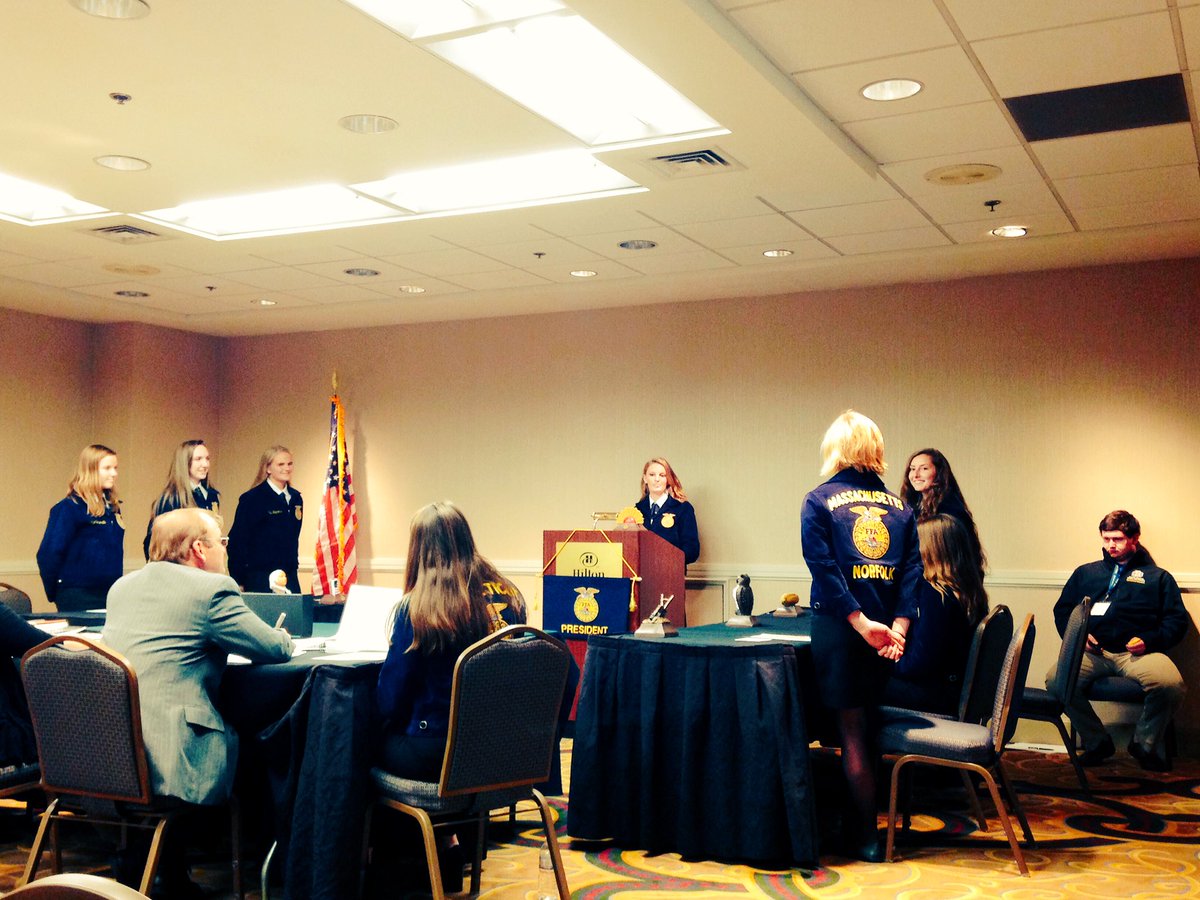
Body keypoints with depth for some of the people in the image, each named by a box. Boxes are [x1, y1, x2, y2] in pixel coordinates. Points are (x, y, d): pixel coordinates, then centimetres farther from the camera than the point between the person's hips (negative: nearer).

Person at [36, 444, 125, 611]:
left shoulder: (112, 507, 12)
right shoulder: (70, 508, -10)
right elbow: (48, 554, -12)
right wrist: (53, 594, -7)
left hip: (110, 593, 7)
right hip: (79, 596, -7)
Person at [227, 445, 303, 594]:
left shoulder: (296, 498, 12)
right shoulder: (251, 499, -6)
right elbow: (237, 541, -8)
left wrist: (294, 564, 15)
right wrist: (239, 582, -10)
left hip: (291, 578, 5)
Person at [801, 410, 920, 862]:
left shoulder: (819, 501, -2)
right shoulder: (900, 505, 8)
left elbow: (825, 569, -13)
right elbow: (912, 572, -3)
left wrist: (863, 624, -16)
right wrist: (897, 627, -10)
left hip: (841, 626, -3)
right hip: (888, 630, 4)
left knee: (853, 732, 4)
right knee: (879, 728, 14)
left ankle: (867, 835, 8)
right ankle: (859, 822, 23)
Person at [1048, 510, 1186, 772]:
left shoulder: (1157, 577, 22)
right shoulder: (1085, 573, 28)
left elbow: (1177, 620, 13)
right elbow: (1062, 610, 23)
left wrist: (1149, 640, -6)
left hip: (1137, 651, -1)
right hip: (1092, 651, 2)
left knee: (1170, 684, -34)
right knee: (1055, 680, -29)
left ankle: (1144, 743, -4)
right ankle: (1097, 741, -6)